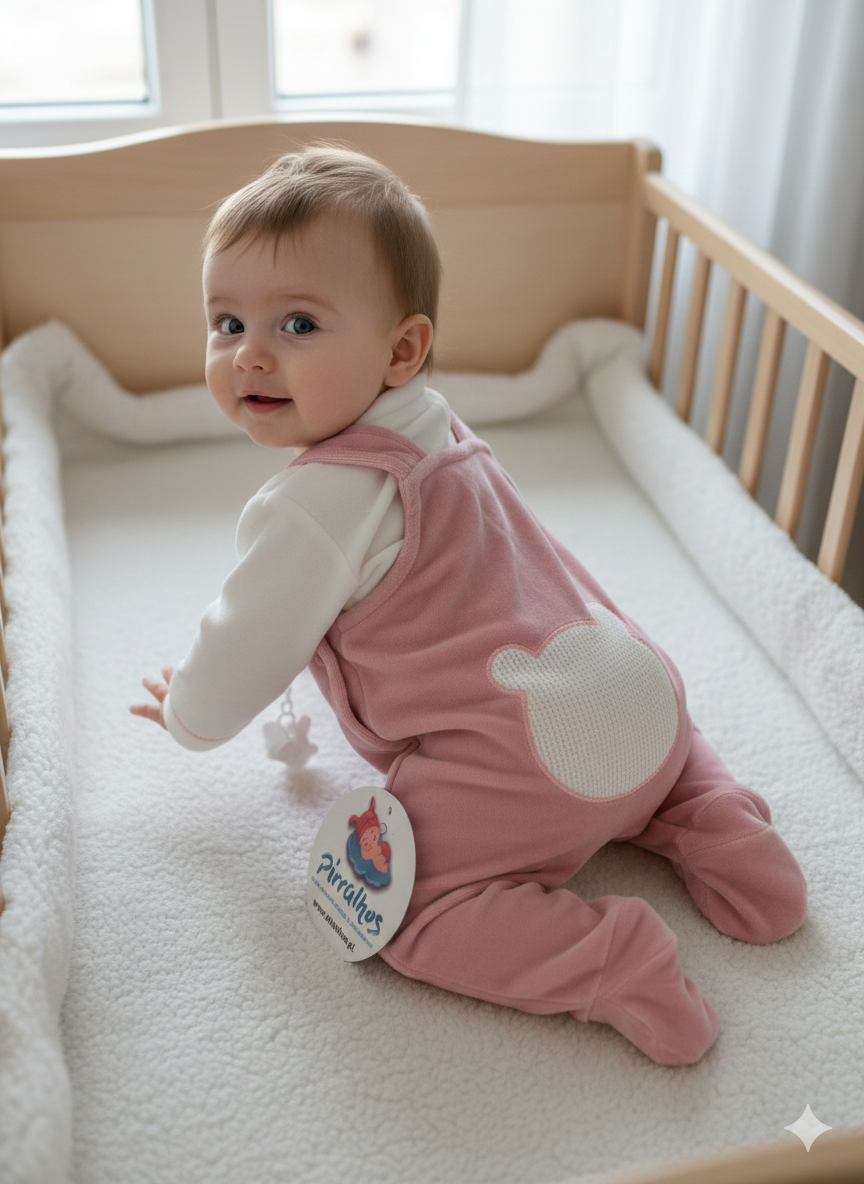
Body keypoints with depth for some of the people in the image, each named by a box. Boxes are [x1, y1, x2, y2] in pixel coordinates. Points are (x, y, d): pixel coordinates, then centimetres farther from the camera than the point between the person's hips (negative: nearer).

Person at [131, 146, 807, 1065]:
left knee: (396, 905, -6)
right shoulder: (430, 422, 12)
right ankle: (708, 820, 16)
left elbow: (244, 658, -7)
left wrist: (187, 715, 14)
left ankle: (610, 960, -17)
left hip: (527, 762, -9)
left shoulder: (317, 504, -17)